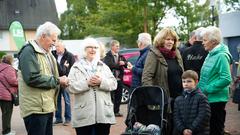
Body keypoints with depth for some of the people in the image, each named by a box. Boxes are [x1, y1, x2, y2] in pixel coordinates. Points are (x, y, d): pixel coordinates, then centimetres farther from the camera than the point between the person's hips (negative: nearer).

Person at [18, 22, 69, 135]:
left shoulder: (47, 53, 17)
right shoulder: (29, 51, -12)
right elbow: (32, 78, -24)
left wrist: (62, 80, 4)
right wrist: (57, 81, -15)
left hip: (47, 106, 9)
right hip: (36, 108, -9)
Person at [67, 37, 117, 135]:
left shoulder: (104, 66, 15)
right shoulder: (76, 67, 5)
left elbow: (114, 84, 4)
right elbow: (71, 87, -6)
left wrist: (101, 82, -14)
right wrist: (87, 83, -17)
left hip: (103, 113, 3)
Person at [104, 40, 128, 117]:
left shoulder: (120, 56, 16)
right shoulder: (108, 56, -3)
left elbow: (126, 64, 8)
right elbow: (109, 64, -19)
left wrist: (124, 63, -15)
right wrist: (119, 64, -15)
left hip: (119, 79, 6)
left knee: (118, 96, 9)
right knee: (111, 96, -1)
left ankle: (116, 111, 18)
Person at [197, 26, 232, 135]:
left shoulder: (221, 56, -16)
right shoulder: (211, 54, 10)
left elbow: (226, 79, -23)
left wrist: (207, 89, -19)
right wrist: (199, 87, 7)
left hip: (216, 99, -8)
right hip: (207, 98, 9)